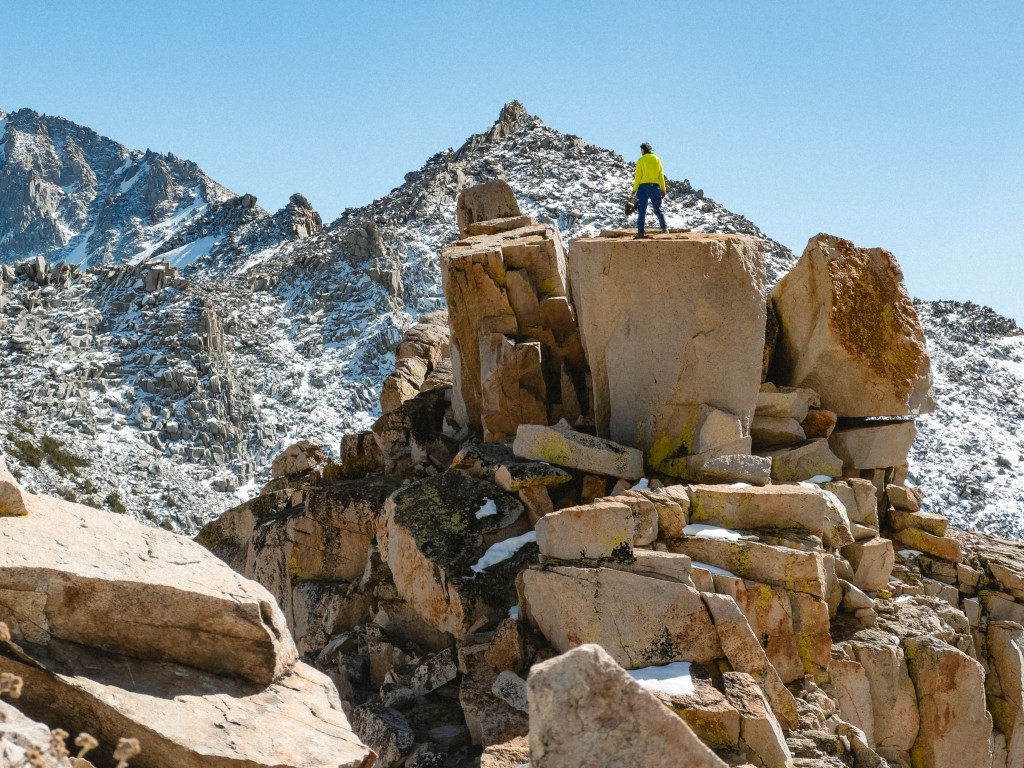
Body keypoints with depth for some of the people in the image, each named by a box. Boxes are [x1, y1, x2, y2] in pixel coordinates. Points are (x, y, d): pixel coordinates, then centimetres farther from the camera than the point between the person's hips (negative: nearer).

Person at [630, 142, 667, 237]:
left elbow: (638, 176, -6)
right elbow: (661, 175, 8)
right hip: (655, 186, 3)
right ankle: (664, 228, 7)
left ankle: (640, 231, -7)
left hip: (644, 186, -3)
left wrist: (634, 189, -1)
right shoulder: (657, 160, 7)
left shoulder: (641, 160, -4)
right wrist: (663, 189, 12)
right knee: (658, 210, 14)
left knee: (642, 210, -1)